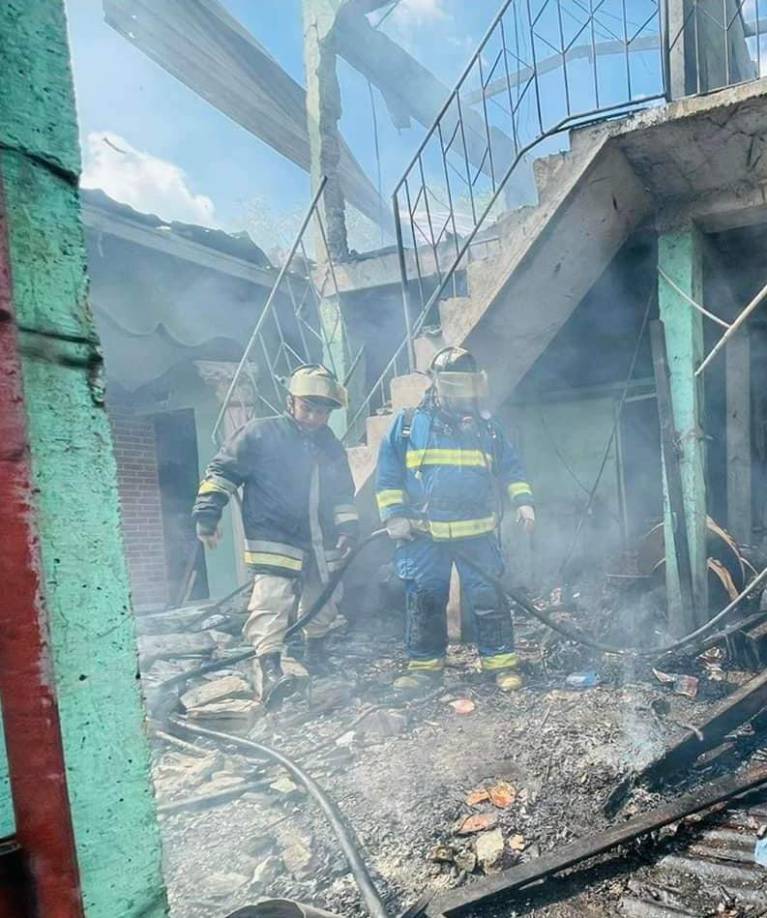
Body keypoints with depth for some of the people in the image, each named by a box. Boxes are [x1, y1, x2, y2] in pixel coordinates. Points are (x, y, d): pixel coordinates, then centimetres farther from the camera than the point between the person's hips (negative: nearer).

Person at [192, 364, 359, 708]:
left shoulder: (331, 447, 9)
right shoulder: (259, 434, -8)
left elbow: (343, 495, 19)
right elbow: (222, 472, -5)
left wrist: (347, 528, 7)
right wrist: (206, 515, -11)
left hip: (321, 544, 6)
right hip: (273, 541, -6)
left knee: (324, 602, 18)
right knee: (272, 600, -23)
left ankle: (316, 654, 40)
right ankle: (268, 667, -26)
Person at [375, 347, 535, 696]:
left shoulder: (487, 428, 10)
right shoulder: (408, 424, 2)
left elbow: (511, 469, 17)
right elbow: (388, 475, 3)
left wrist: (523, 501, 2)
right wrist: (393, 516, -4)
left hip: (478, 534, 1)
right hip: (424, 537, -1)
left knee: (489, 598, 1)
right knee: (424, 601, 7)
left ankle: (500, 661, 15)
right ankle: (425, 664, 21)